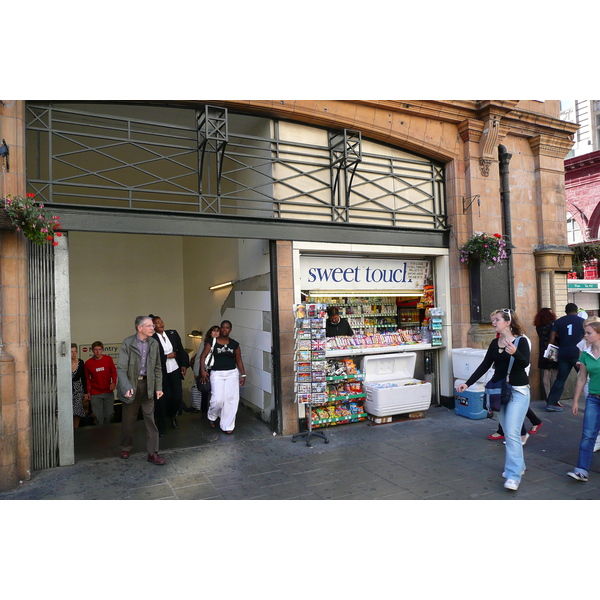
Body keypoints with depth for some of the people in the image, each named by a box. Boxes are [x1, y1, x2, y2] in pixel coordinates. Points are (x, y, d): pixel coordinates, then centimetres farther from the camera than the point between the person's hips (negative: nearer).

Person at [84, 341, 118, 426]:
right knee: (98, 416, 0)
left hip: (108, 392, 1)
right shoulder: (88, 363, -3)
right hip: (95, 393, -1)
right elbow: (87, 378, 6)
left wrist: (113, 382, -10)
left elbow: (114, 371, 6)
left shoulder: (108, 359, -2)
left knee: (109, 414, 7)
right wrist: (88, 391, 2)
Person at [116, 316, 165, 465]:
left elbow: (157, 368, 7)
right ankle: (126, 448, 33)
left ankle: (152, 453, 8)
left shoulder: (154, 343, 2)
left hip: (147, 385, 3)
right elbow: (121, 368, -14)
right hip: (131, 384, -2)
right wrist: (126, 387, -25)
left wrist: (158, 387, 2)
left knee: (150, 419, 1)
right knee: (128, 420, 12)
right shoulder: (127, 343, -10)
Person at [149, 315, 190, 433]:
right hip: (161, 373, -3)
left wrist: (184, 365, 2)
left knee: (178, 397, 1)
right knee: (162, 399, 4)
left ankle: (172, 415, 34)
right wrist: (167, 356, -12)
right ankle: (161, 427, 21)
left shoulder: (173, 333, 3)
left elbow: (181, 350, 8)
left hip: (175, 370, 3)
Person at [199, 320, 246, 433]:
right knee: (218, 399, -10)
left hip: (232, 373, 2)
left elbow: (239, 361, 11)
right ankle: (212, 417, 22)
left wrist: (243, 374, 7)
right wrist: (202, 371, -13)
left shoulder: (234, 344, 7)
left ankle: (228, 426, 10)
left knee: (231, 399, -3)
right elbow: (203, 356, -2)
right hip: (217, 374, -2)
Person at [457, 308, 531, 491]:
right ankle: (518, 465, 28)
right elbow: (484, 365, 7)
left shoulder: (521, 340, -8)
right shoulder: (495, 343, 7)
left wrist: (514, 352, -44)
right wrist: (467, 383, 1)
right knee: (508, 433, 12)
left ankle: (513, 475, -6)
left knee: (512, 433, -11)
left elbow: (526, 362, -23)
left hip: (518, 391, -6)